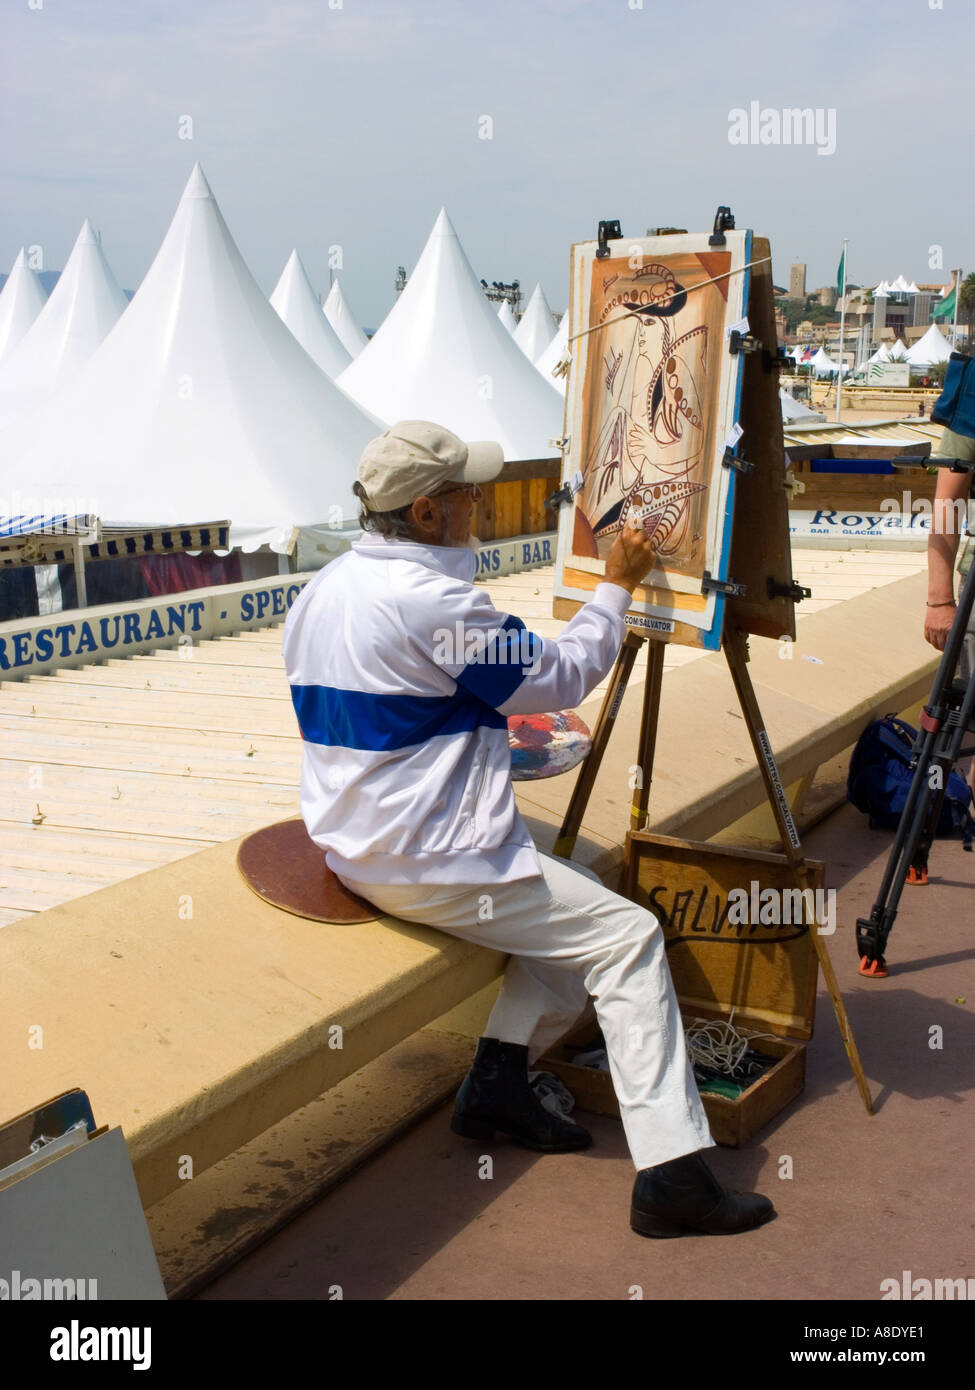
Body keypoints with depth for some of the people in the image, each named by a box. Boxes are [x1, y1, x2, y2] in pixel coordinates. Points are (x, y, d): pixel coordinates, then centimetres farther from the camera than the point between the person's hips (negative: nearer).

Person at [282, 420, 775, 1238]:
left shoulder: (321, 591, 7)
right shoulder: (433, 602, -21)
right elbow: (560, 678, -9)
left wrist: (493, 734, 19)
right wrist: (618, 587, 4)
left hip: (351, 842, 10)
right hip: (429, 865, -9)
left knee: (573, 903, 20)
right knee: (628, 937, -3)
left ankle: (499, 1081, 16)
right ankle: (671, 1175, -5)